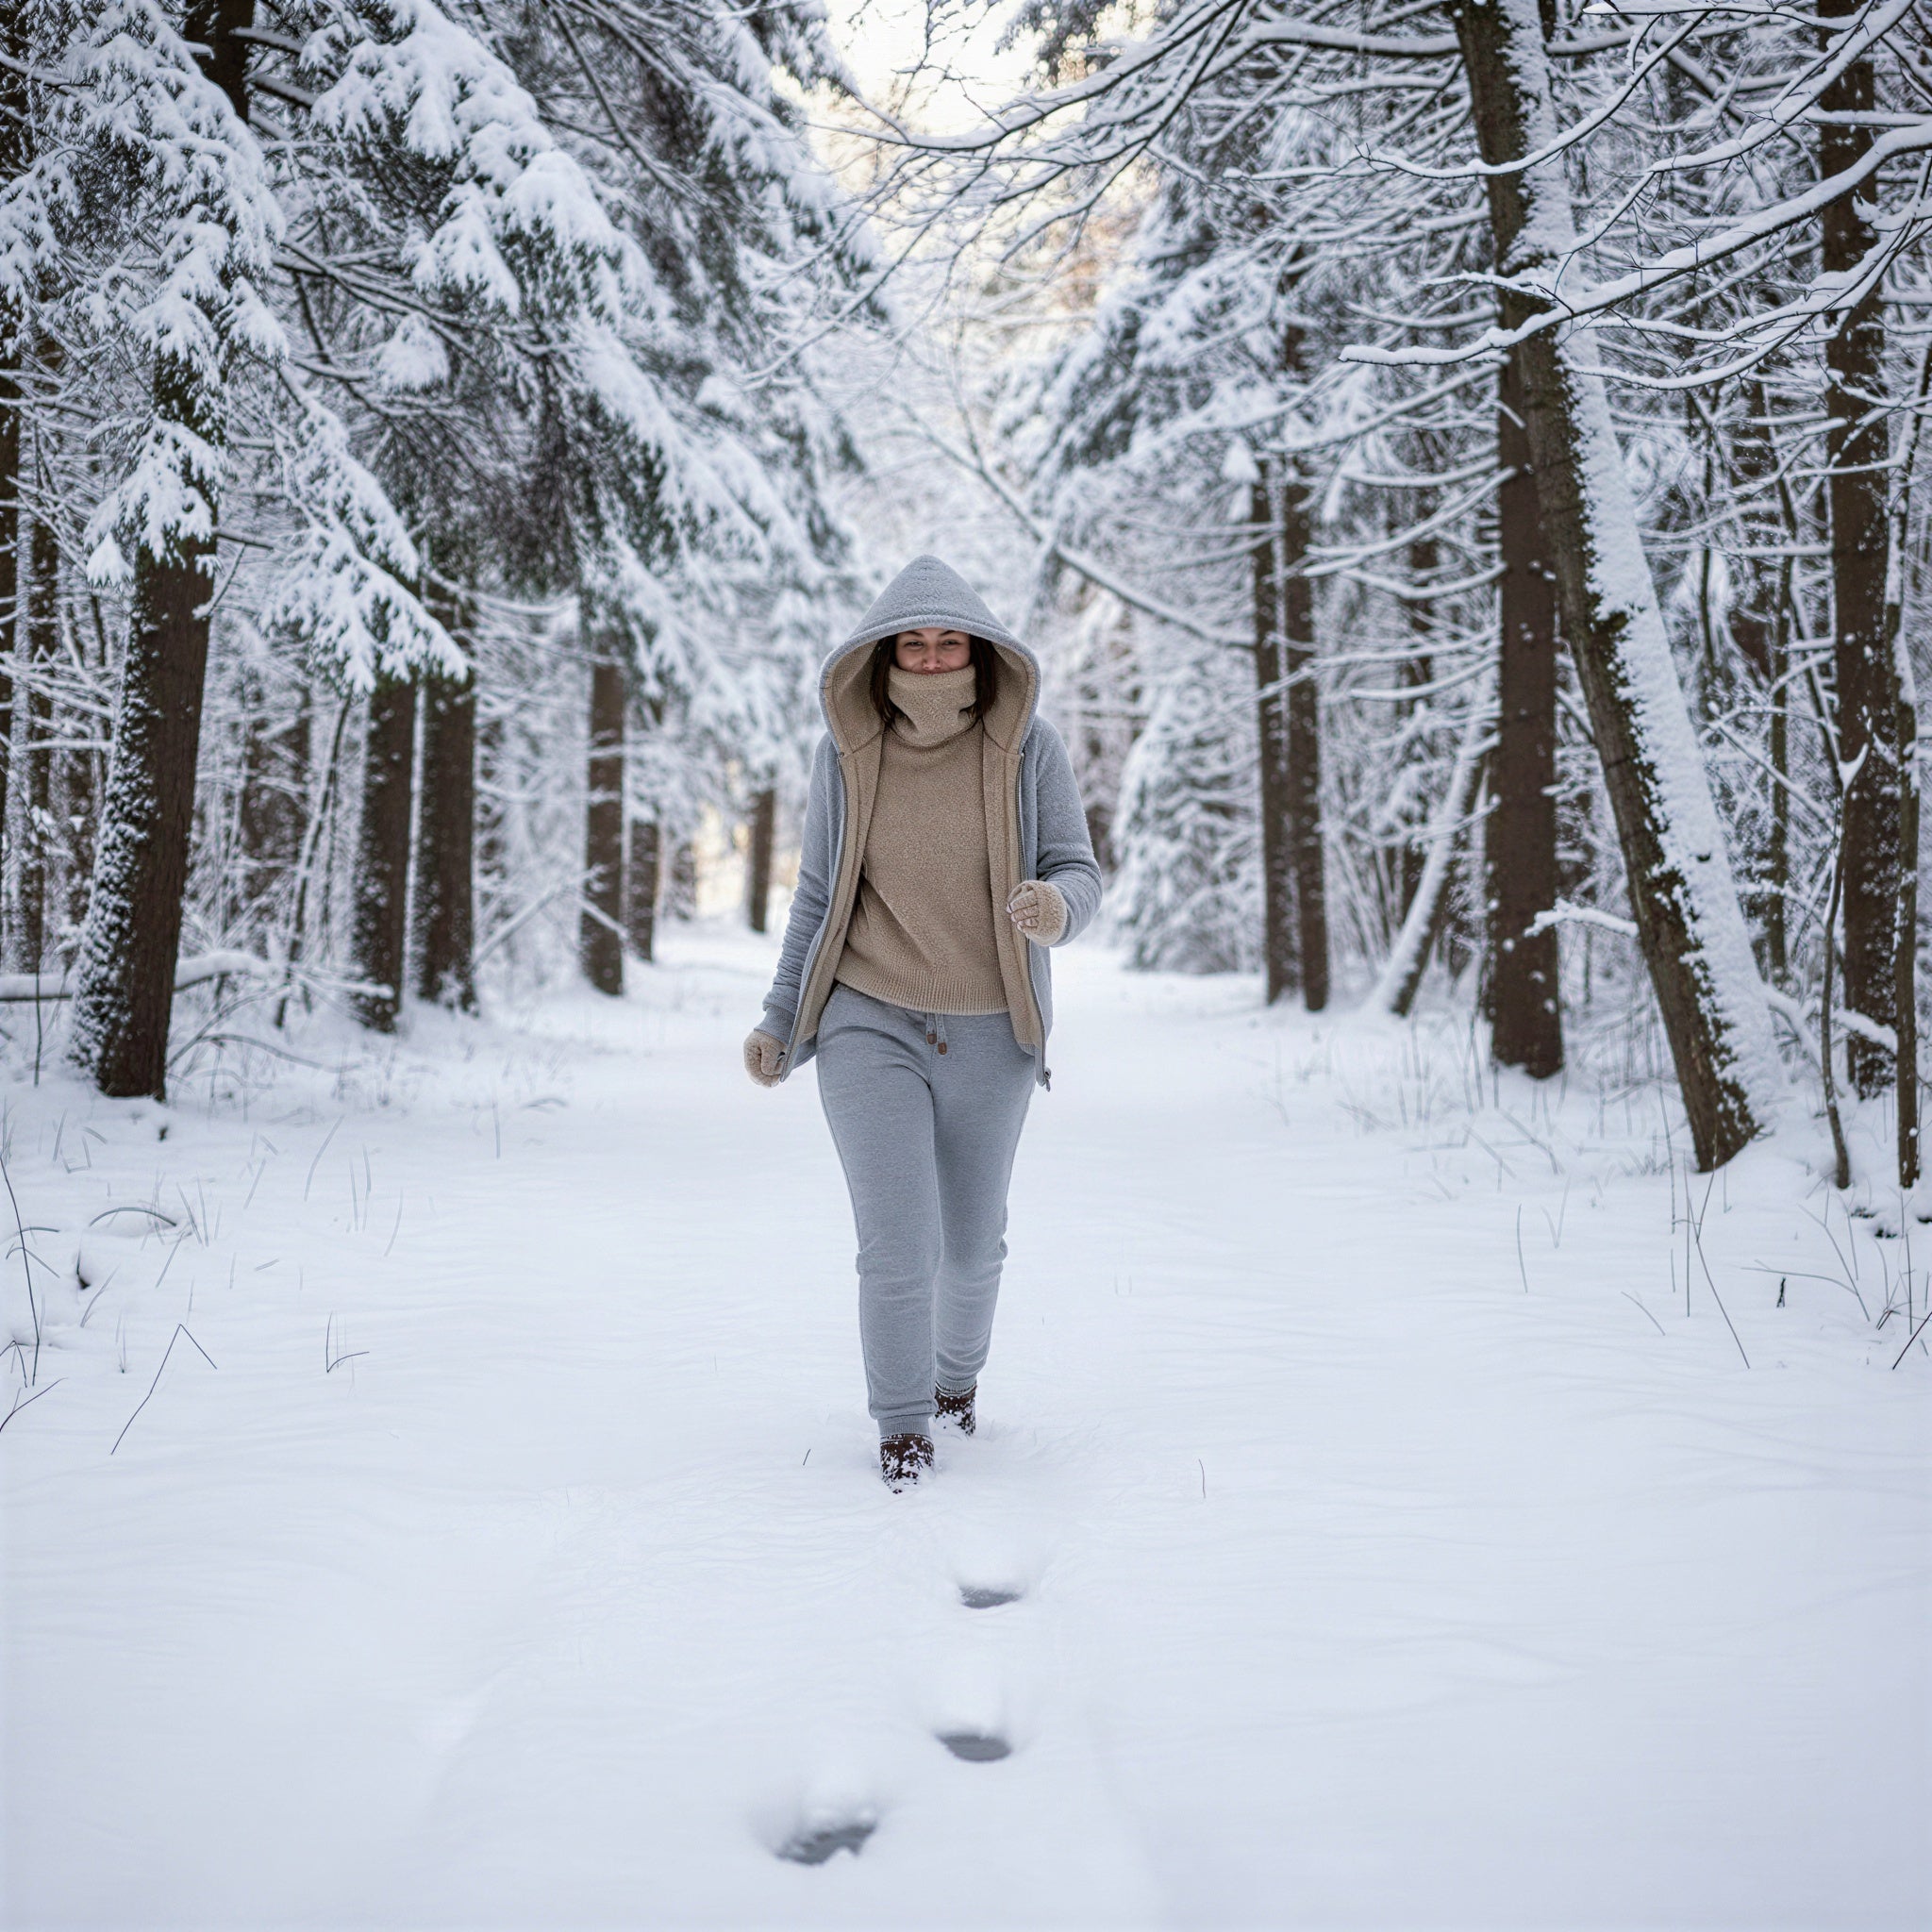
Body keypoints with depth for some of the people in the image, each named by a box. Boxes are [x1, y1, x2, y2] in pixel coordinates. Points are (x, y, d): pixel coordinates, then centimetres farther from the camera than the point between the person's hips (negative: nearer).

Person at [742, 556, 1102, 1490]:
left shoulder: (1028, 746, -7)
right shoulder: (845, 751, -4)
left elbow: (1079, 871, -7)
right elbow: (819, 893, 5)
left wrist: (1055, 906, -32)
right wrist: (779, 1021, 3)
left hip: (988, 1036, 1)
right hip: (868, 1026, -1)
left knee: (972, 1243, 15)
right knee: (897, 1247, -9)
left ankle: (959, 1370, 45)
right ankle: (901, 1425, 13)